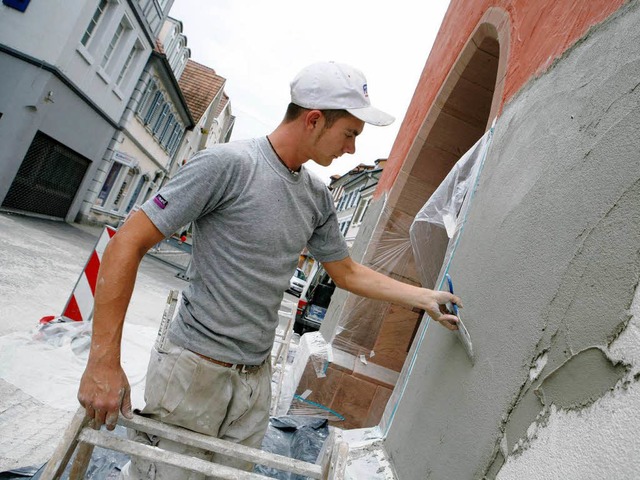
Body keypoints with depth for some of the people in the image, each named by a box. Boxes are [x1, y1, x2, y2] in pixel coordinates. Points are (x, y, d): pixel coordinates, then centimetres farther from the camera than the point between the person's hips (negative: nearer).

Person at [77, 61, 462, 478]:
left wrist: (425, 298, 14)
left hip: (256, 380, 7)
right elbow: (128, 244, -15)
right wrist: (104, 360, -17)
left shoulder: (319, 198, 5)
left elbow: (346, 272, 16)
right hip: (194, 371, -6)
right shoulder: (228, 163, -16)